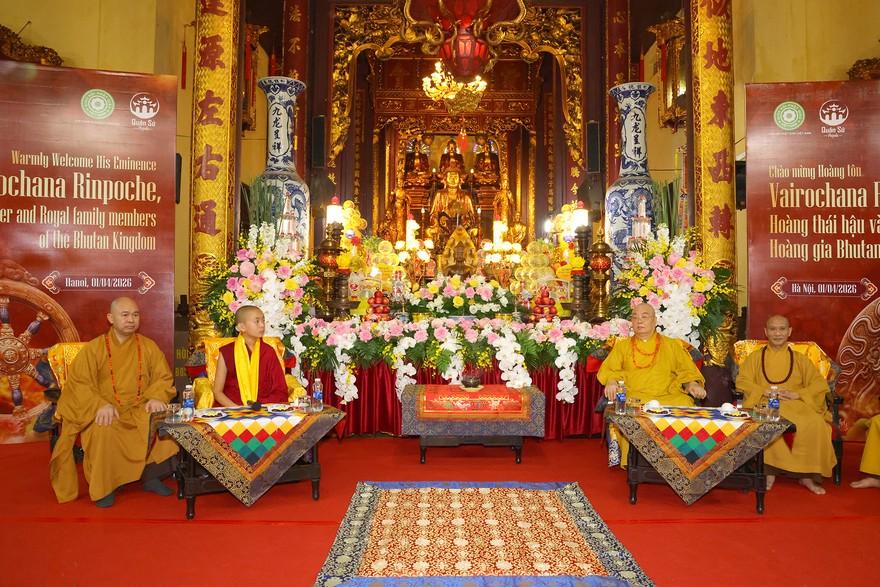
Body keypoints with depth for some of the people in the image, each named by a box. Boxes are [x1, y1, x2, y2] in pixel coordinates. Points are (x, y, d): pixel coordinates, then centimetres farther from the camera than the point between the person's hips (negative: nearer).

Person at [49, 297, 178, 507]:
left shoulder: (148, 347, 7)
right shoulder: (94, 348, 1)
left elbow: (163, 378, 7)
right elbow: (78, 383, -5)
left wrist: (156, 398, -15)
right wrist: (100, 405, -22)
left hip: (140, 410, 2)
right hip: (105, 411, -2)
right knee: (103, 432, -34)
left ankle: (152, 476, -7)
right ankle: (103, 487, -12)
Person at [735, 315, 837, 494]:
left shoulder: (800, 359, 19)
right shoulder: (755, 357, 17)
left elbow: (820, 384, 9)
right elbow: (742, 381, 5)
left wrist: (796, 394, -10)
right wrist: (765, 391, -12)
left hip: (796, 404, 1)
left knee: (815, 424, -31)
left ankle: (807, 474, -16)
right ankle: (768, 471, -22)